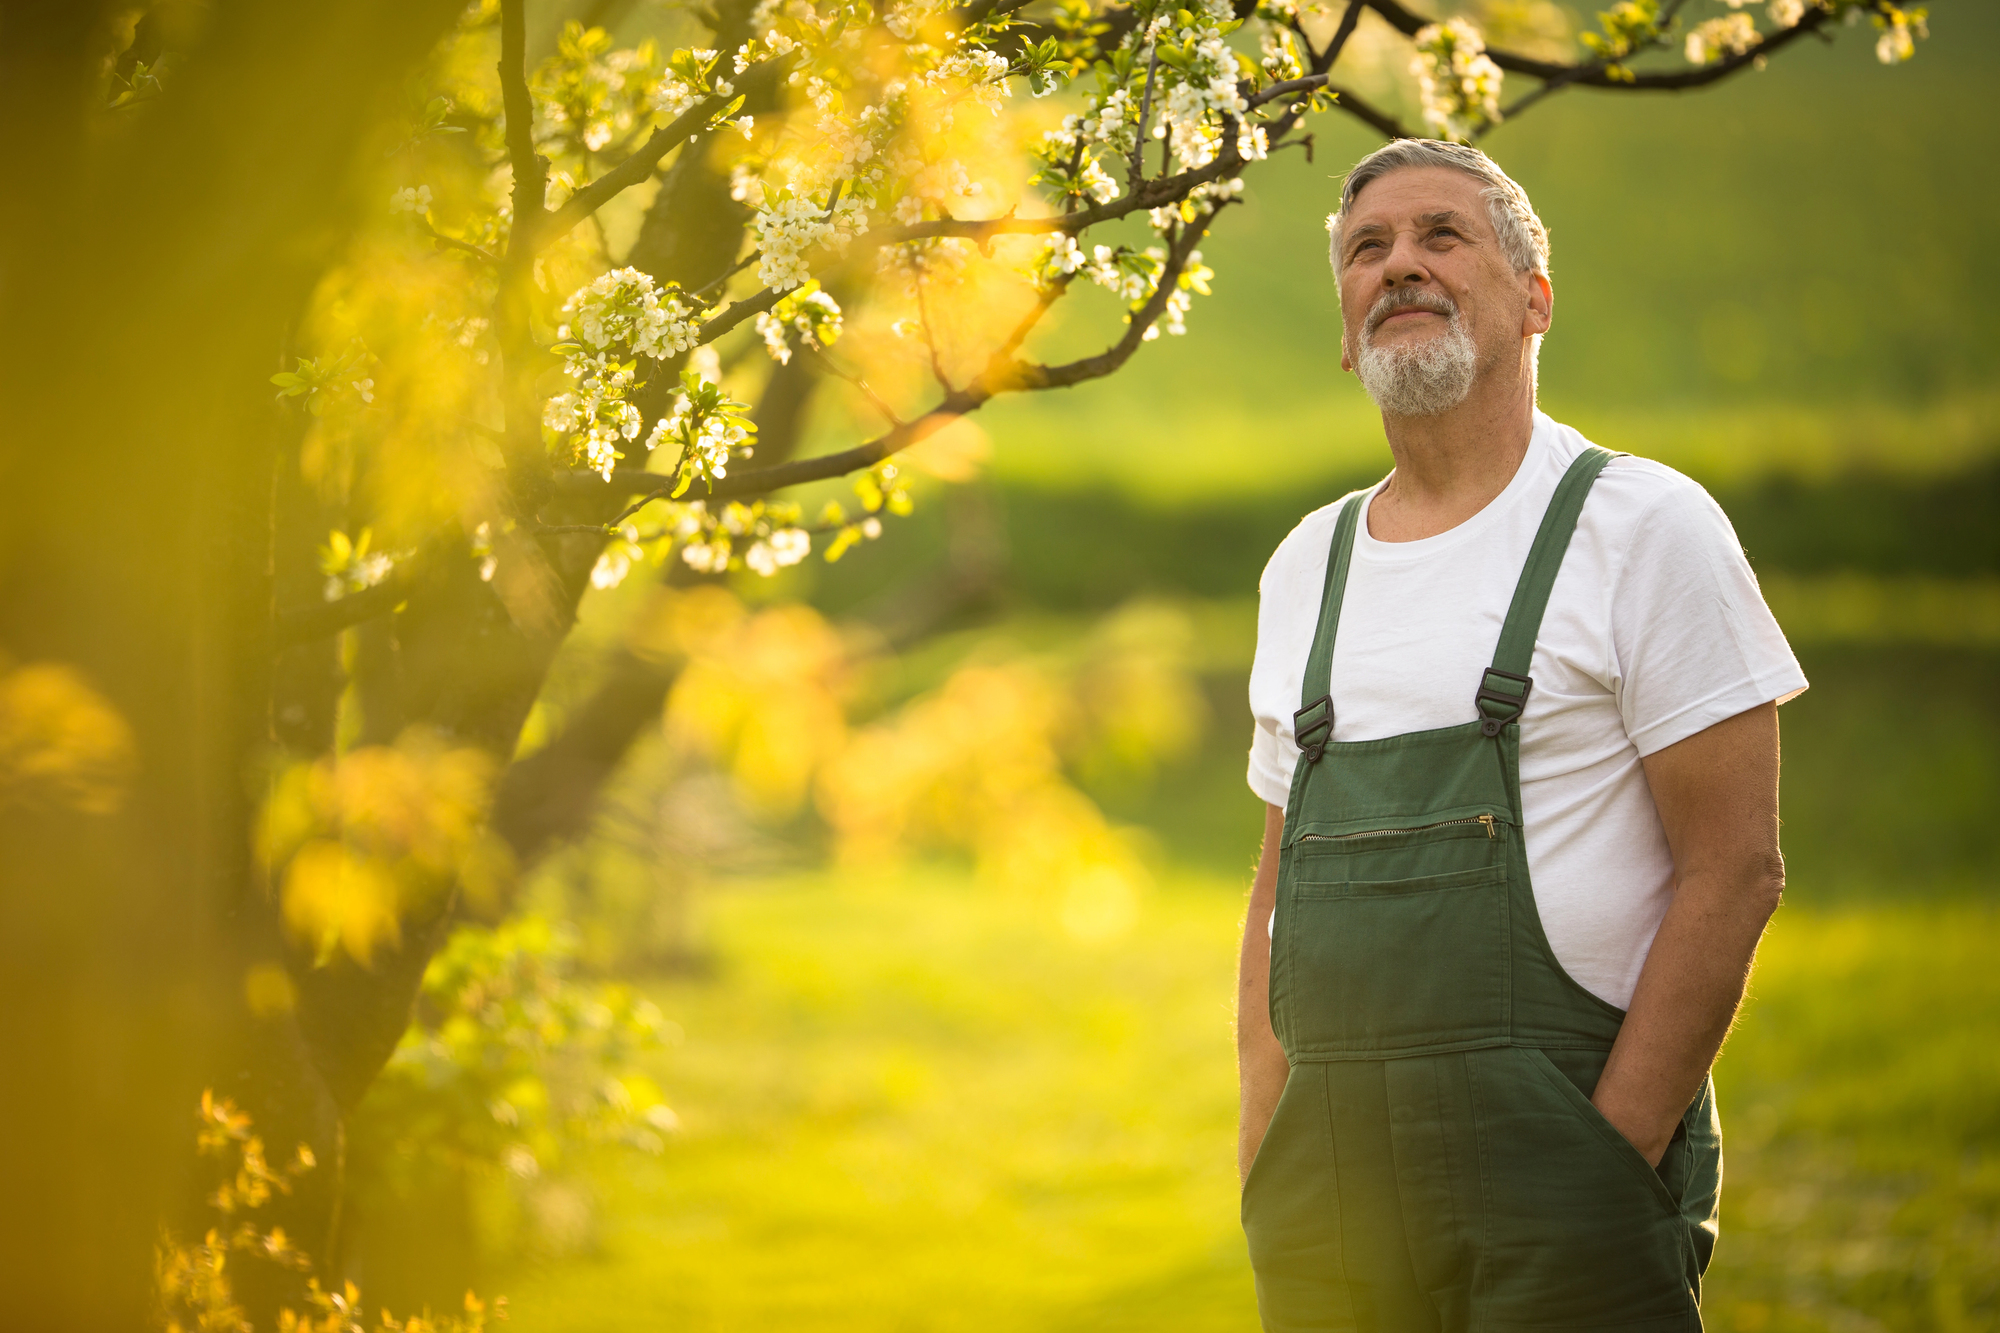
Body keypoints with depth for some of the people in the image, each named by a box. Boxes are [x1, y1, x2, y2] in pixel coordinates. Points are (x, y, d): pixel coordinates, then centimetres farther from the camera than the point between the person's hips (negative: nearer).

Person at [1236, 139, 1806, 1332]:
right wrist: (1266, 1153, 8)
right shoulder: (1307, 568, 15)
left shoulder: (1642, 527, -2)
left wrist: (1611, 1155, -15)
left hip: (1557, 1147, -5)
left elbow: (1737, 873, -8)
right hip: (1330, 1178, 5)